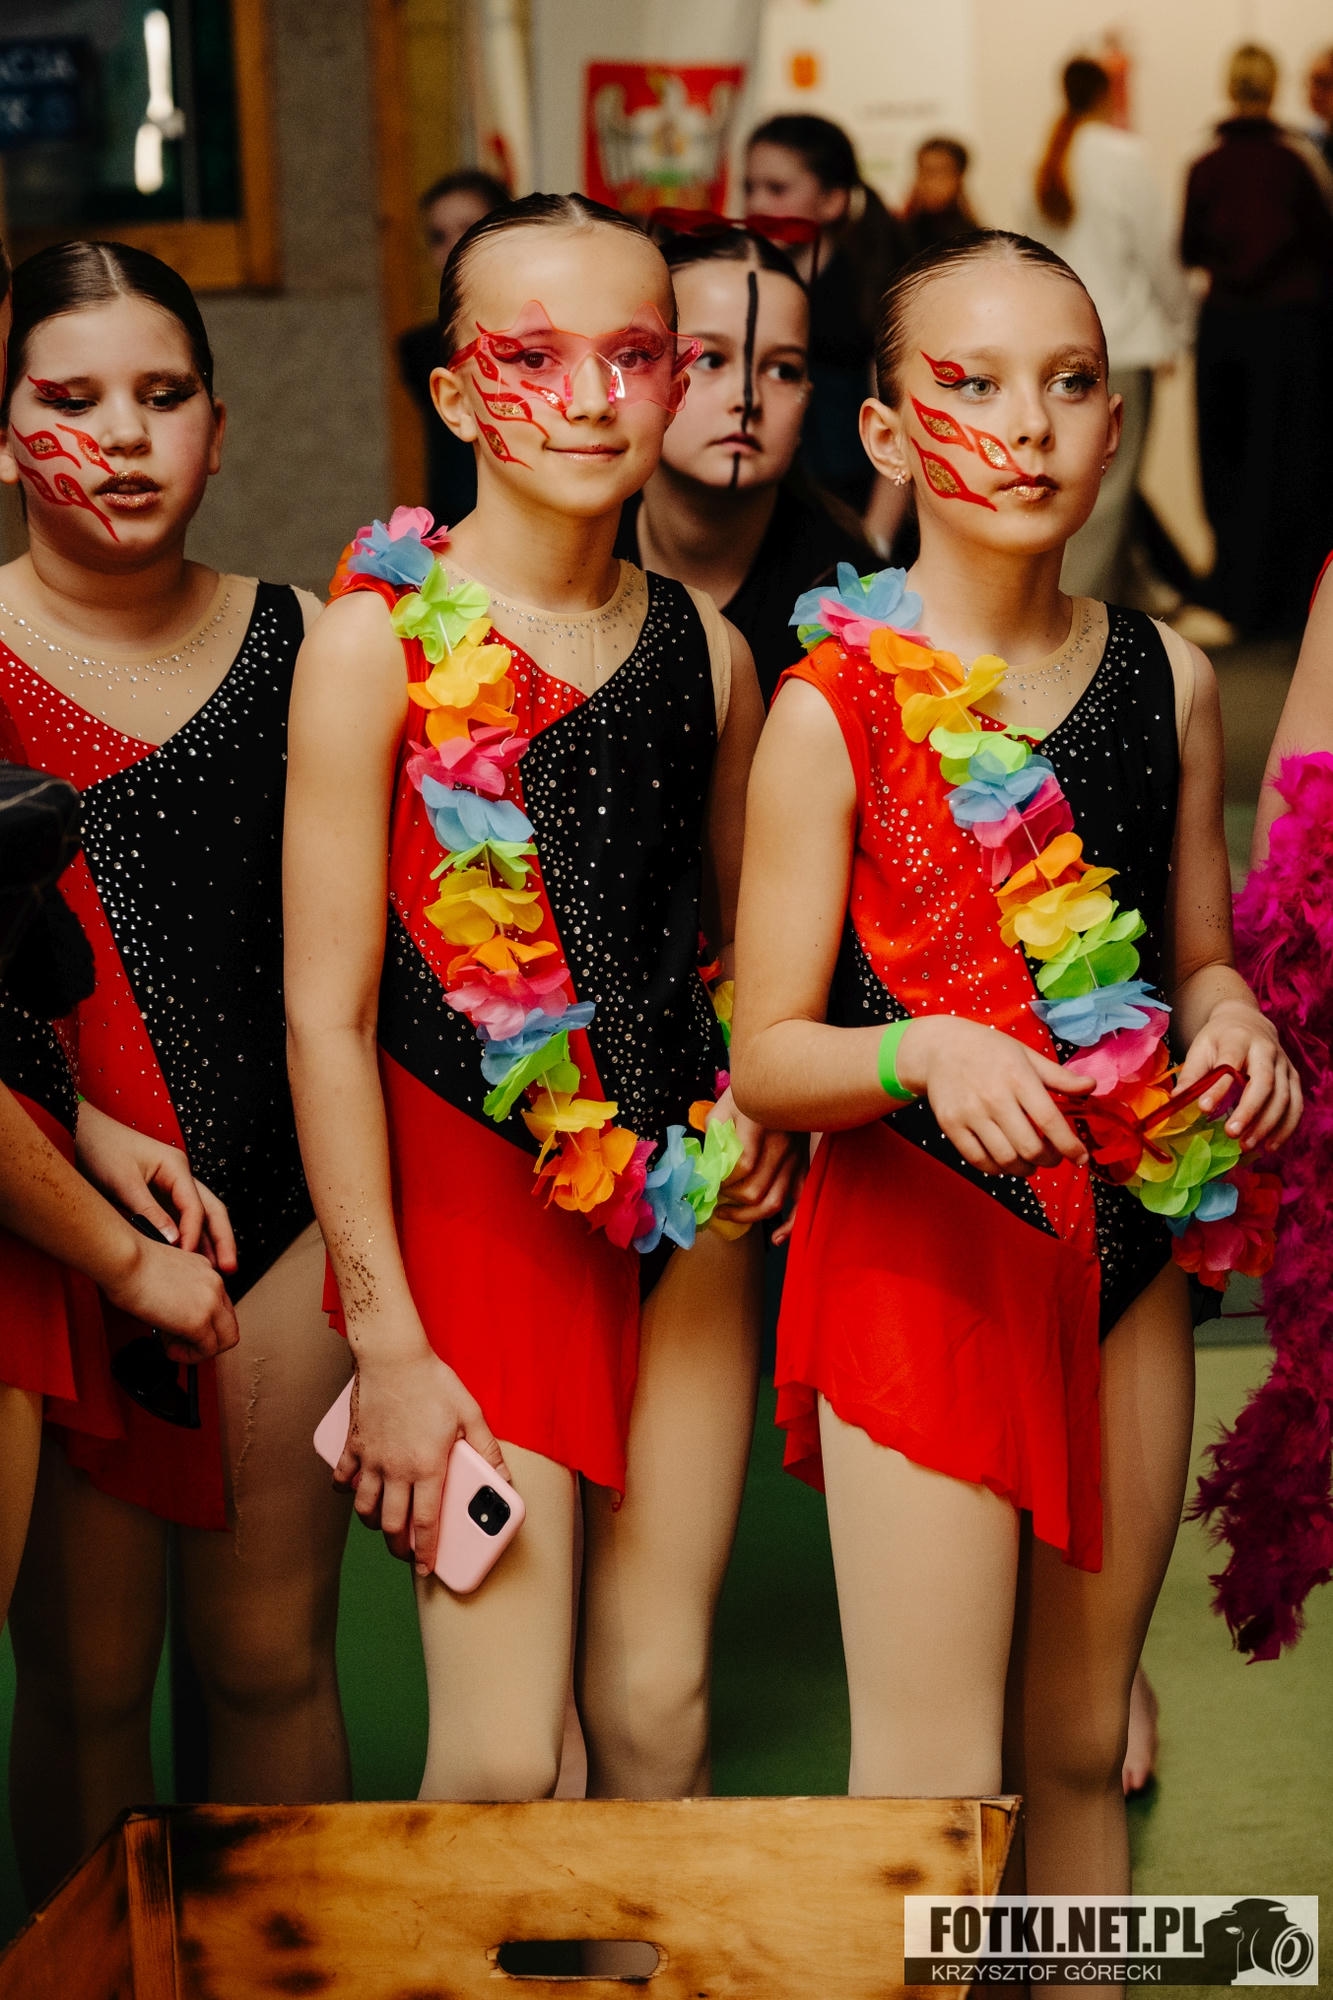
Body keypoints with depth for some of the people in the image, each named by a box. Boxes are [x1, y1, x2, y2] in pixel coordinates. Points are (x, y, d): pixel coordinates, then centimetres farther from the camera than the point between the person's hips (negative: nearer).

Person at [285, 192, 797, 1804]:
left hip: (685, 1209, 5)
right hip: (471, 1204, -4)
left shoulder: (703, 647, 5)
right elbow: (326, 1012, -9)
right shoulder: (377, 644, -9)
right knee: (502, 1757, -6)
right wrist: (385, 1341, -11)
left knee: (661, 1708, 10)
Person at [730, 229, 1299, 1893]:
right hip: (914, 1256, -4)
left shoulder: (1167, 678, 4)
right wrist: (924, 1054, -28)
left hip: (1129, 1254, 5)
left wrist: (1230, 1017, -7)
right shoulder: (834, 708, -10)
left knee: (1079, 1750, 17)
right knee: (931, 1793, -2)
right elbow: (766, 1055, -9)